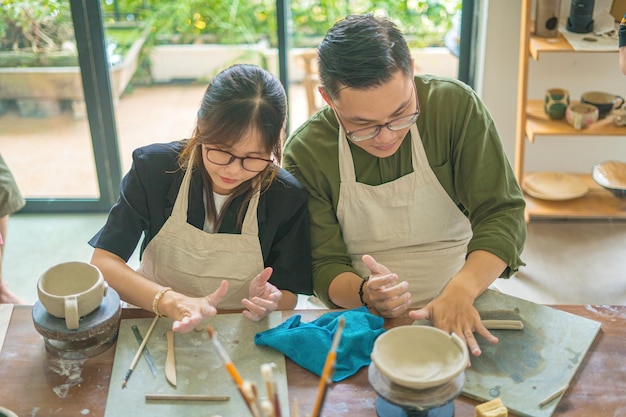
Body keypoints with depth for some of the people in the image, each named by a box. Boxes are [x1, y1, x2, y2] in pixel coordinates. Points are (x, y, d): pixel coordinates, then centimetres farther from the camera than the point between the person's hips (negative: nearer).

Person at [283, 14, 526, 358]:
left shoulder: (456, 106, -10)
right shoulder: (305, 153, -9)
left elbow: (501, 214, -9)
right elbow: (324, 267, -5)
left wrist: (460, 292, -27)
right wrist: (365, 294, -28)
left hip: (465, 312, 2)